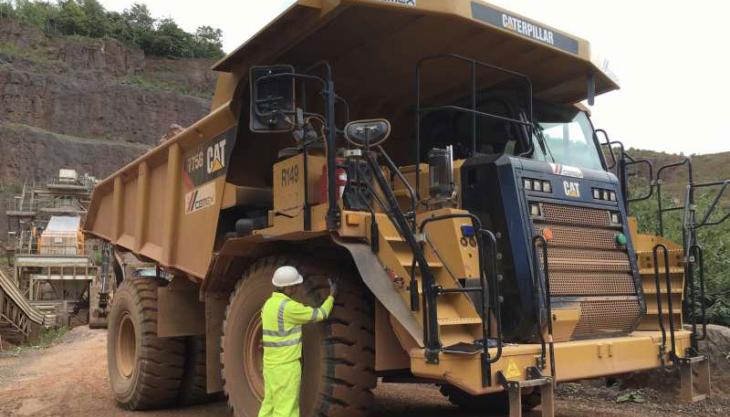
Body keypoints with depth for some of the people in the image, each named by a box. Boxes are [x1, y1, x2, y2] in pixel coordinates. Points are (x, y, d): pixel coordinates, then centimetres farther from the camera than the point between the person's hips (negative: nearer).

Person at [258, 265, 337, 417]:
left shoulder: (269, 304, 8)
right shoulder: (288, 306, -20)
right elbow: (319, 315, -10)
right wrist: (332, 296, 4)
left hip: (271, 365, 9)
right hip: (286, 366, -9)